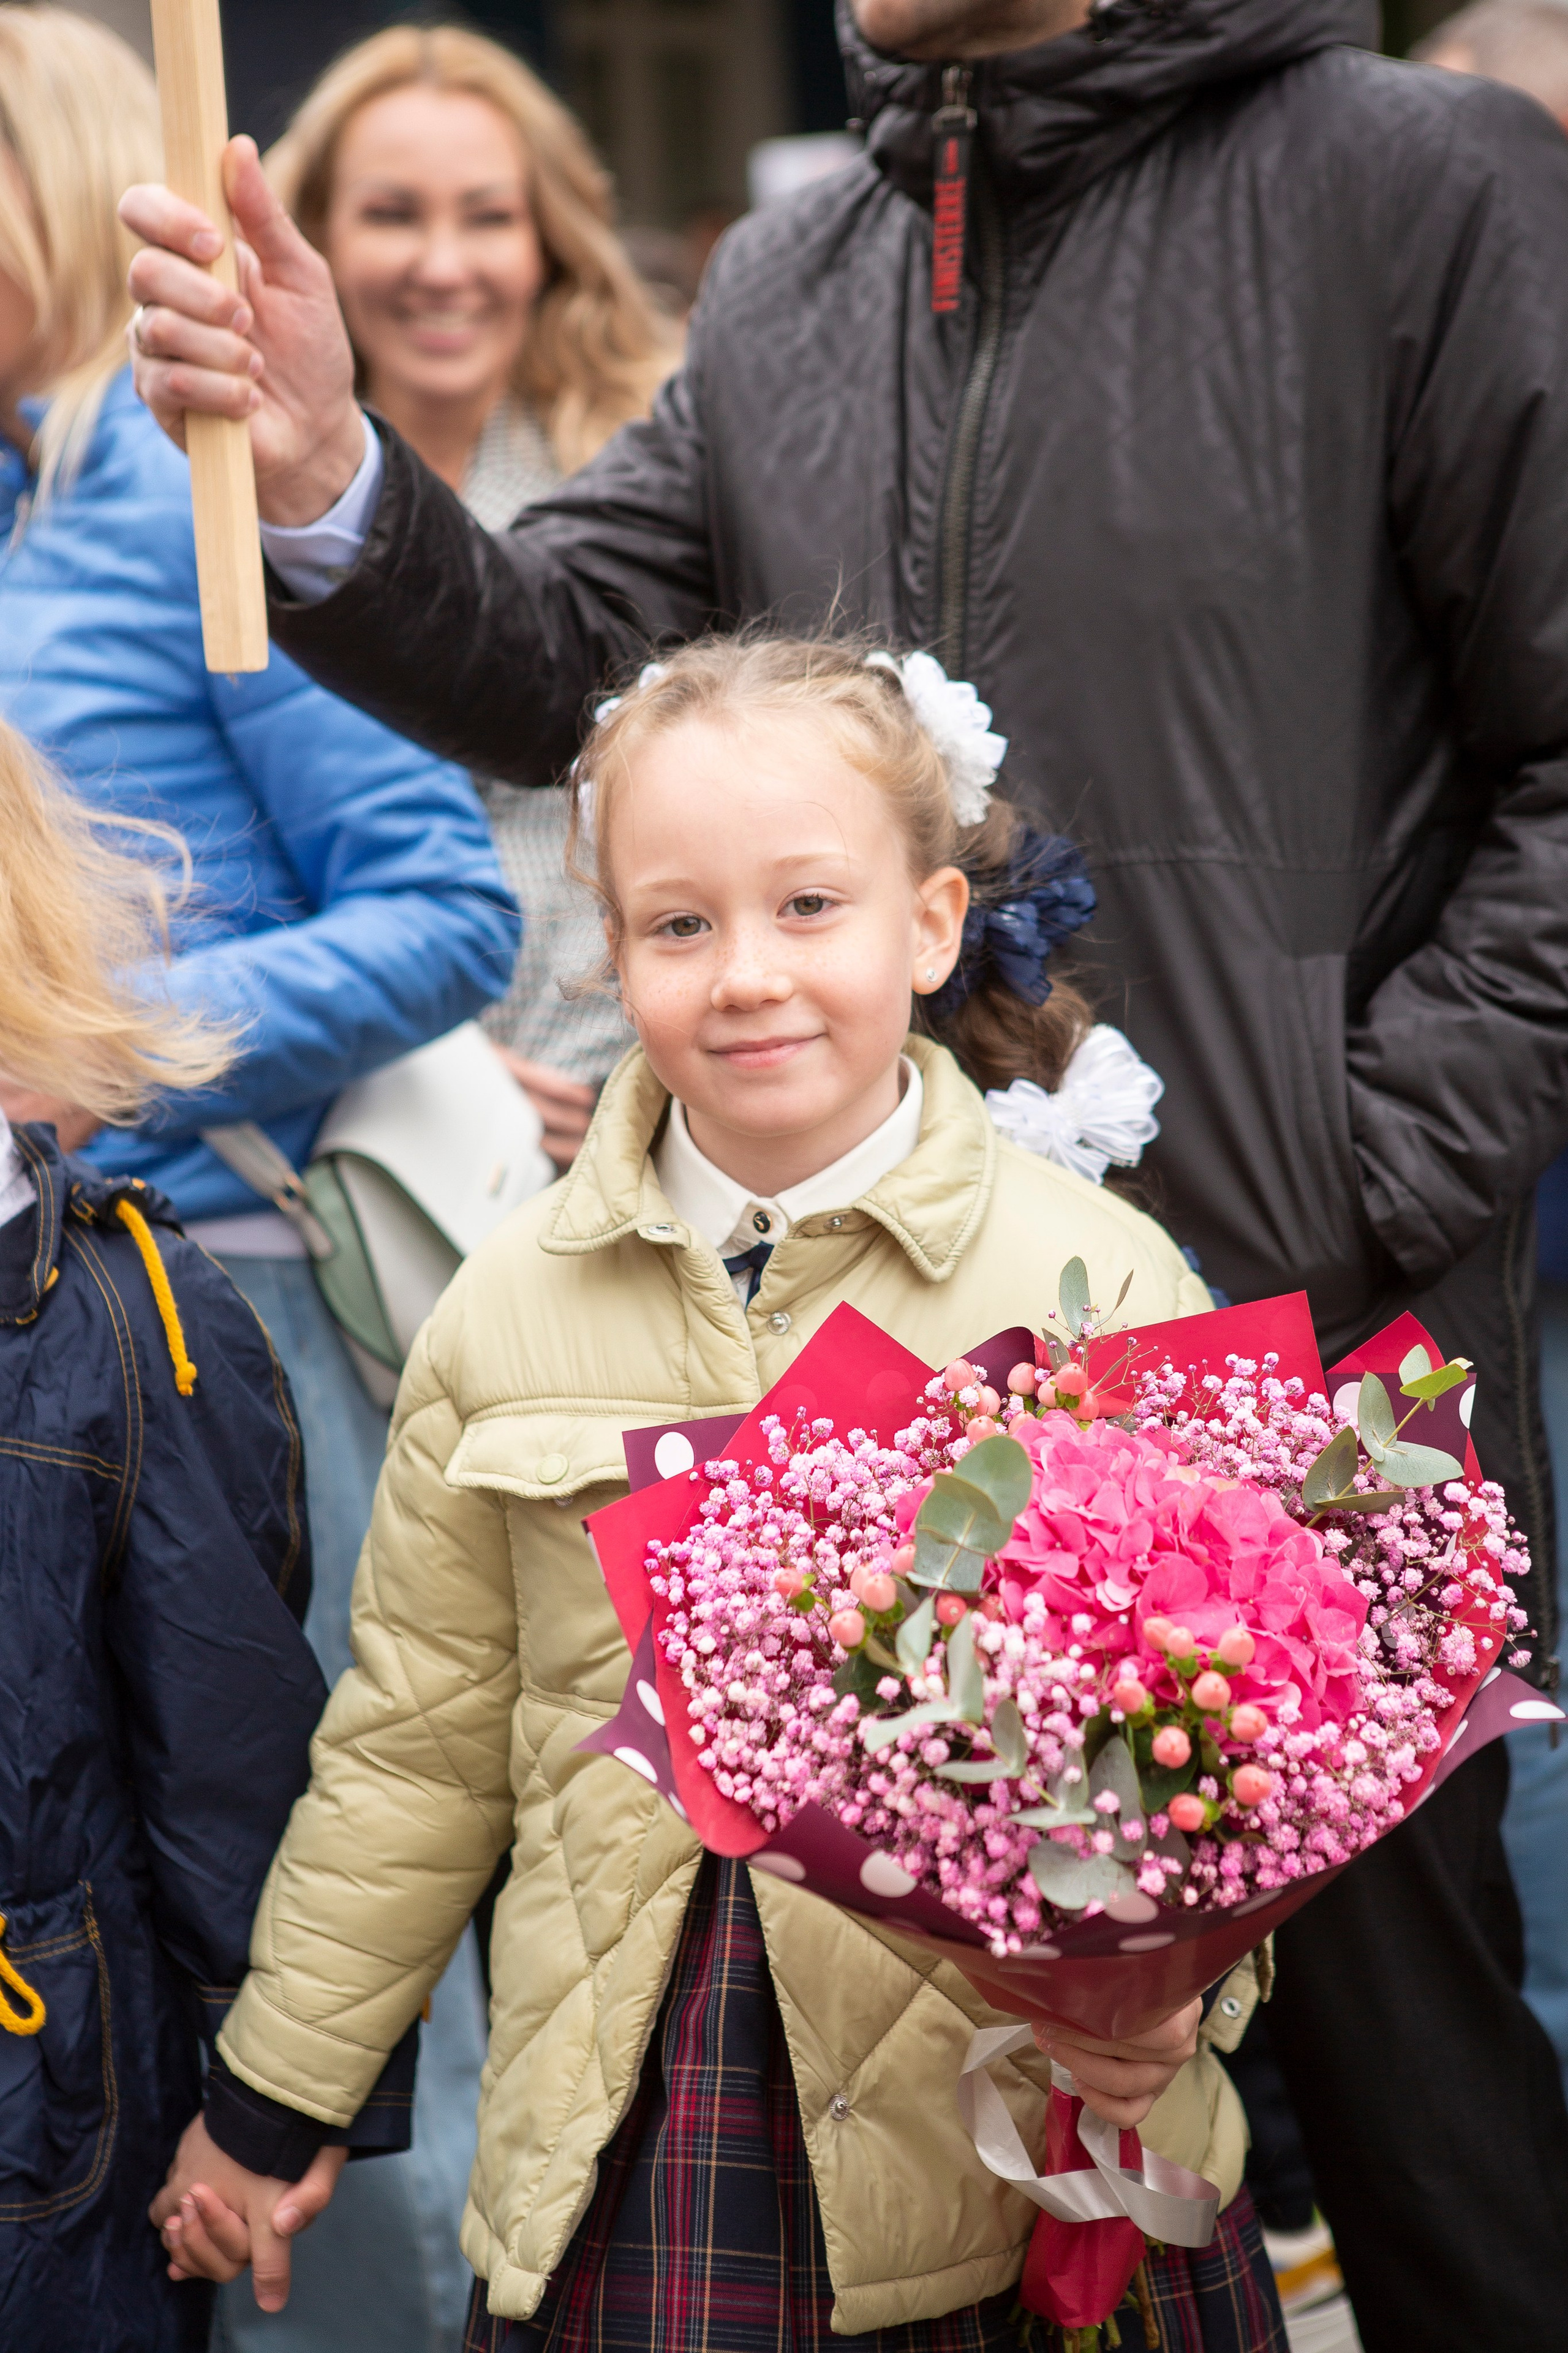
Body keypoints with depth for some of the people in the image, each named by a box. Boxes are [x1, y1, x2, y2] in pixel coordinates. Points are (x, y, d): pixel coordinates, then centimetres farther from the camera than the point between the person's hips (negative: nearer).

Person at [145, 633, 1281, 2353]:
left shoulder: (1098, 1282, -6)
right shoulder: (511, 1310, 3)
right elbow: (417, 1740, 11)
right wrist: (275, 2093, 16)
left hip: (1015, 2153, -2)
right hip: (628, 2154, 2)